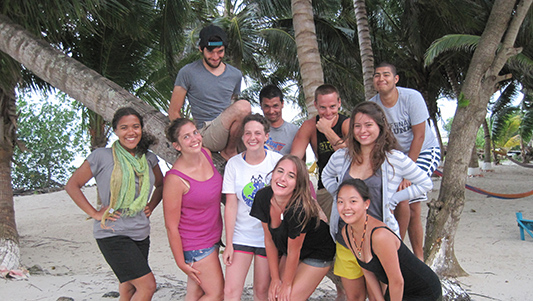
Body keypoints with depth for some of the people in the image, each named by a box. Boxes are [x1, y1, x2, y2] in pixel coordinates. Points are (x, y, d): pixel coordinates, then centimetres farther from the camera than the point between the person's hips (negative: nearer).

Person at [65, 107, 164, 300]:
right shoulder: (101, 157, -9)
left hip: (141, 234, 6)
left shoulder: (149, 159, 7)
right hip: (112, 234, -5)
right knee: (147, 285, -11)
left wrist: (151, 206, 8)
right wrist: (95, 213, -8)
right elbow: (72, 185, -2)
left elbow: (161, 185, 24)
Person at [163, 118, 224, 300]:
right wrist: (182, 264, -12)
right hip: (194, 243, -7)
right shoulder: (175, 178, -25)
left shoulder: (206, 154, -3)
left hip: (212, 236, 7)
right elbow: (171, 226, -17)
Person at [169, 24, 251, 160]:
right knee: (243, 105, -29)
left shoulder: (235, 75, 13)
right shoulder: (188, 73, -1)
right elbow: (173, 112, 2)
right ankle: (229, 151, -8)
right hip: (207, 133, -5)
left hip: (228, 132, 5)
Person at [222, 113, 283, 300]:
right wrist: (228, 243, -6)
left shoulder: (277, 161, -7)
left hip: (269, 236, -1)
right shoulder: (234, 164, -4)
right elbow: (231, 206, -5)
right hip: (241, 235, 1)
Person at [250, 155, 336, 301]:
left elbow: (293, 252, -21)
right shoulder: (263, 196, -19)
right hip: (288, 251, 5)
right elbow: (269, 240, -8)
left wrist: (287, 284, -7)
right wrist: (275, 279, -2)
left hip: (317, 255, -5)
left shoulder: (299, 209, -36)